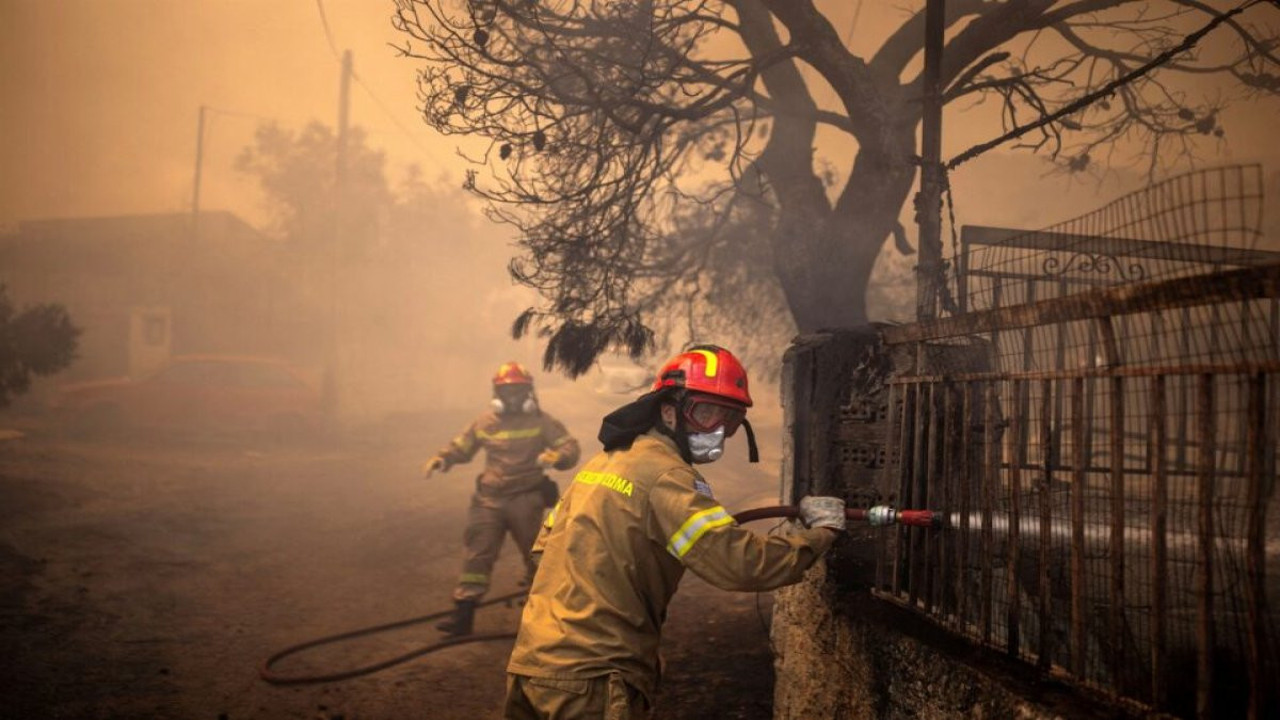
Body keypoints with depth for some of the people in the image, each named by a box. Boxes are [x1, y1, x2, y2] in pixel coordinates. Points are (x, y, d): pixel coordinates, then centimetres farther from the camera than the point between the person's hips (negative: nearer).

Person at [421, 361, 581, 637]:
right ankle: (463, 614, 0)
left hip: (526, 499, -2)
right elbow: (461, 445, 15)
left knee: (535, 553, 11)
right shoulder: (486, 423, 6)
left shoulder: (541, 421, -1)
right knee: (478, 553, -3)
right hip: (490, 499, 2)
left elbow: (570, 447, -6)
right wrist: (442, 458, -4)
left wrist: (554, 456, -28)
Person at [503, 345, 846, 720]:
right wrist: (821, 532, -7)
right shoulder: (664, 474, -15)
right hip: (588, 678, -9)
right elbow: (741, 562, -21)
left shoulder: (604, 460, 12)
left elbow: (546, 542, 19)